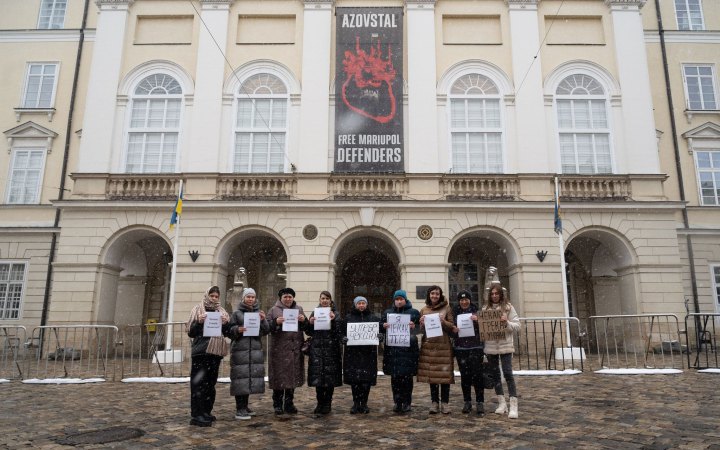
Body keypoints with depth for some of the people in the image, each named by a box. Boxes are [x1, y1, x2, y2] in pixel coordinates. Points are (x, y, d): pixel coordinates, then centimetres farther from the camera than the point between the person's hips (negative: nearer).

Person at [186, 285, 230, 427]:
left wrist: (225, 323, -7)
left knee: (211, 382, 9)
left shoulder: (221, 311, 13)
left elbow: (227, 332, 13)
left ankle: (206, 411, 18)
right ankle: (197, 415, -6)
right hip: (201, 351, -5)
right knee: (199, 382, -8)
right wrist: (199, 322, -18)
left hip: (215, 351, 5)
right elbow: (190, 332, -1)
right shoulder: (198, 309, 2)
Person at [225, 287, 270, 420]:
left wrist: (263, 320, -10)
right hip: (240, 350, -4)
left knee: (252, 377, 8)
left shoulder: (259, 313, 12)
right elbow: (229, 331, 0)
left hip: (256, 350, 4)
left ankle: (245, 406, 22)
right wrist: (237, 330, -19)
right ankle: (239, 410, 0)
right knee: (241, 377, -7)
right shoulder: (237, 313, 2)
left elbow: (266, 331, 7)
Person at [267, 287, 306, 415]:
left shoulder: (299, 309, 14)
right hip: (280, 349, -3)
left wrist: (303, 321, -8)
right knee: (280, 376, -1)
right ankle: (278, 405, 12)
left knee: (293, 376, 7)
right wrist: (276, 322, -18)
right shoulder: (274, 310, 5)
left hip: (295, 349, 3)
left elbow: (306, 327, 13)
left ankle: (289, 404, 20)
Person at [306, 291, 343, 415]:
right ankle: (320, 403, 16)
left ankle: (327, 403, 16)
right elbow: (308, 332, 8)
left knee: (330, 377, 2)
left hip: (331, 350, -1)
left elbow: (339, 332, -6)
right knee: (317, 376, 1)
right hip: (317, 349, 2)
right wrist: (310, 323, -10)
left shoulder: (335, 314, 3)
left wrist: (334, 320, -17)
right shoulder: (314, 313, 8)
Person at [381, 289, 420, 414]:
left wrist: (414, 326, -16)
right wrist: (384, 326, -8)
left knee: (407, 376, -1)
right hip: (392, 349, 2)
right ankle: (397, 402, 13)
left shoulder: (414, 312, 7)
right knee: (395, 377, 3)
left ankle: (407, 402, 11)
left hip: (408, 349, -2)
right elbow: (381, 326, 14)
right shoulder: (387, 312, 14)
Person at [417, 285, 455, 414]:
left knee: (445, 374, -2)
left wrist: (443, 322, -14)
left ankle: (445, 402, 10)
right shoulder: (424, 310, 11)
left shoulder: (446, 308, 4)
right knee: (431, 374, 4)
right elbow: (420, 329, 14)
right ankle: (434, 402, 14)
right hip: (429, 345, 2)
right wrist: (422, 323, -7)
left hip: (444, 345, -2)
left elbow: (452, 327, 4)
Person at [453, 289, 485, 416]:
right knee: (465, 376, 8)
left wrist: (477, 320, -19)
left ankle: (480, 403, 6)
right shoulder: (455, 313, 6)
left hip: (476, 348, -2)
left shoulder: (477, 312, 1)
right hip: (461, 349, 2)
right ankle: (467, 402, 19)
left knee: (477, 376, -3)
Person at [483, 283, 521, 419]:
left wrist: (507, 323, -20)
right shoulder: (485, 308, 8)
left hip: (505, 346, -4)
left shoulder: (508, 307, -1)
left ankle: (513, 406, -4)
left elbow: (517, 326, -2)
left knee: (508, 374, -8)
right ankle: (501, 403, 21)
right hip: (490, 347, 4)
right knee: (495, 374, 10)